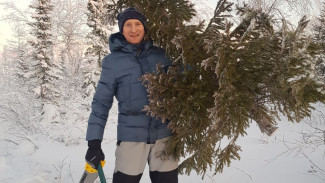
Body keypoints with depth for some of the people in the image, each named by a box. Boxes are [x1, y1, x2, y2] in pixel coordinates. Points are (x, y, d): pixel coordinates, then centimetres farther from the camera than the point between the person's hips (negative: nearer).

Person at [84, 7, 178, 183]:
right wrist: (94, 141, -5)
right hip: (131, 135, -2)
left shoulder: (160, 54, 4)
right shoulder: (113, 61, -2)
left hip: (164, 133, 3)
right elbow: (101, 102, -1)